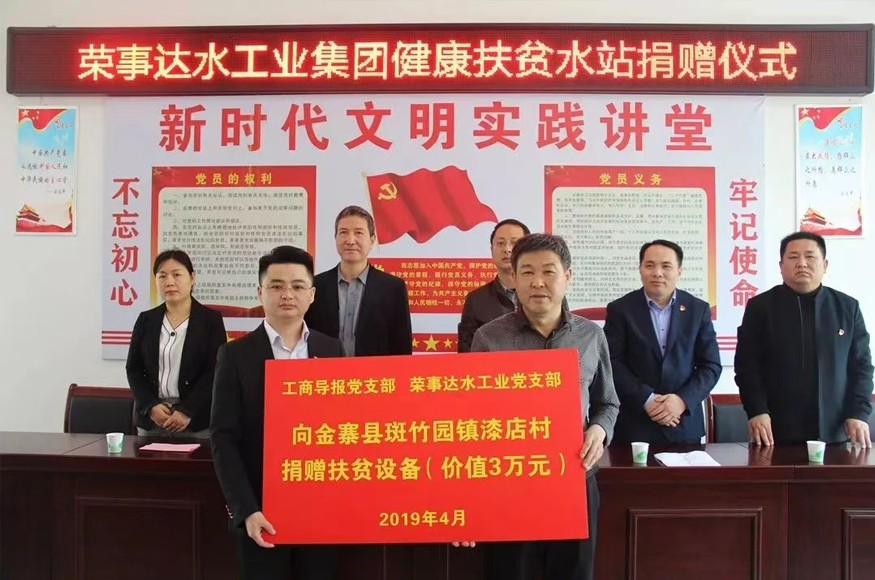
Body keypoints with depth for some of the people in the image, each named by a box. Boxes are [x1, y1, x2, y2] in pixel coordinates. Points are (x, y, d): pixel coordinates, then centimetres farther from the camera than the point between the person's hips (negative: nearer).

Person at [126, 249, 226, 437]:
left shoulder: (211, 319, -1)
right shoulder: (146, 320, 9)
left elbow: (215, 371, -7)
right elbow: (133, 369, 8)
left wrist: (187, 411, -14)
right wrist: (150, 406, -7)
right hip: (151, 418, 3)